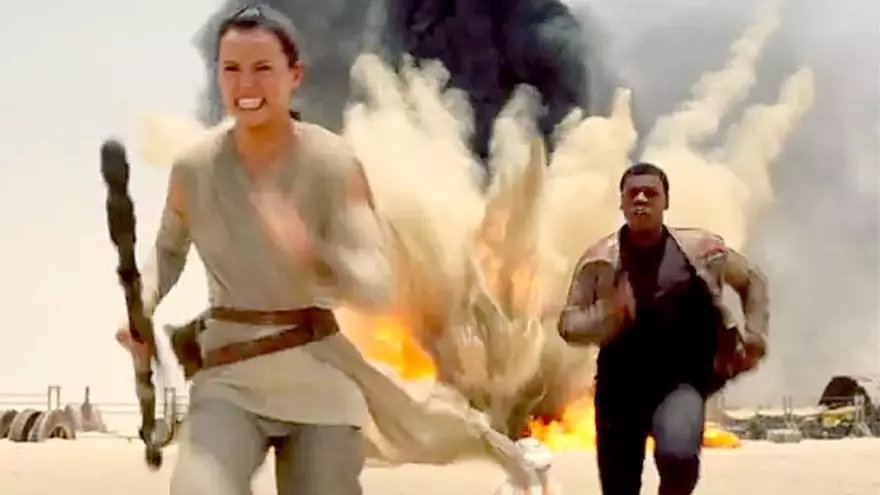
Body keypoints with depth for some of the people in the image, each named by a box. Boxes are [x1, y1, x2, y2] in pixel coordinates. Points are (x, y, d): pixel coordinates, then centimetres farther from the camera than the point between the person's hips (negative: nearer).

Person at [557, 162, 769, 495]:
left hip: (681, 381, -1)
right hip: (621, 385, 2)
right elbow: (568, 325, -4)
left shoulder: (701, 249, -2)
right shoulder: (600, 260, -3)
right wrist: (609, 315, -23)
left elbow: (753, 281, 14)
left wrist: (755, 335, 2)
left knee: (678, 454, -32)